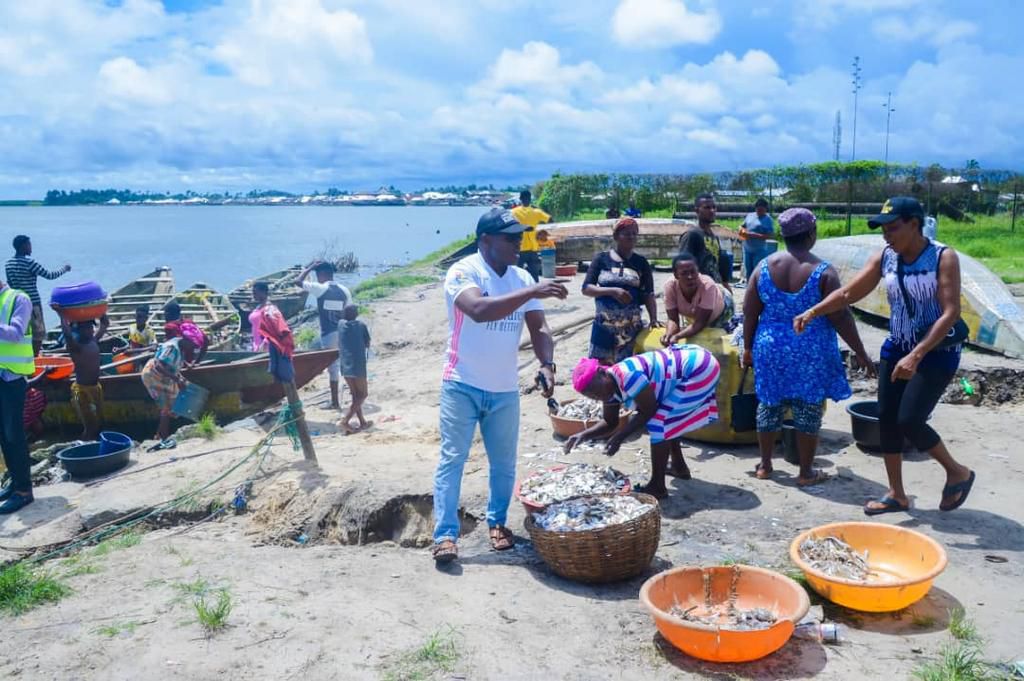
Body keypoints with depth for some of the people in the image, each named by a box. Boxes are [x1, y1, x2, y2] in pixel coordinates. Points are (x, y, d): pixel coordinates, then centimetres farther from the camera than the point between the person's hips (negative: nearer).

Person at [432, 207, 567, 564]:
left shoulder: (522, 277, 4)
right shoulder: (462, 272, -14)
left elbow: (539, 328, 2)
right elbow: (479, 310, -33)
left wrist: (546, 365, -16)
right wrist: (531, 292, -35)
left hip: (505, 388, 5)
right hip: (462, 385, -5)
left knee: (504, 462, 13)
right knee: (452, 458, -2)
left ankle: (498, 522, 31)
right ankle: (445, 534, 4)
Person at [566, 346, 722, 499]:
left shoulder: (627, 375, -28)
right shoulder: (610, 385, 2)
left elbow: (648, 410, -18)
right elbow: (610, 423, 14)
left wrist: (619, 437, -15)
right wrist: (584, 435, 1)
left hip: (700, 369, -10)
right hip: (688, 360, 10)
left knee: (659, 424, -11)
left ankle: (657, 488, -3)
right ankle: (679, 467, 39)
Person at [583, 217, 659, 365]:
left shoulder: (641, 262, 4)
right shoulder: (602, 258, 0)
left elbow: (648, 294, 1)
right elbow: (586, 288, -5)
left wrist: (653, 319, -14)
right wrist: (612, 291, -19)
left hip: (632, 326, 1)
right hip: (604, 325, -1)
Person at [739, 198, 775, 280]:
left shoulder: (768, 219, -5)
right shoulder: (749, 216, 11)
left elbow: (771, 235, -13)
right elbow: (742, 226, 21)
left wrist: (756, 236, -21)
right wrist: (742, 231, -4)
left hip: (759, 250, -6)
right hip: (747, 249, 6)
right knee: (748, 271, 13)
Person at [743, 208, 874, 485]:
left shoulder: (764, 266, -3)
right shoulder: (823, 271, -13)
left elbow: (749, 313, 2)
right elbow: (841, 318, -11)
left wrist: (748, 347, 14)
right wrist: (860, 353, -1)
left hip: (771, 347, 3)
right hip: (811, 352, -3)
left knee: (769, 405, 15)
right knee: (808, 411, 8)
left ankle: (765, 465, 25)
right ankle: (806, 472, 18)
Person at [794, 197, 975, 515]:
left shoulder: (944, 258, -16)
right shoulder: (884, 258, -3)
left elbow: (951, 313, -22)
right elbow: (848, 293, -1)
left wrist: (916, 356, -30)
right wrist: (812, 312, -17)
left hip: (937, 352, -6)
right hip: (896, 348, 6)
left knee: (909, 421, -13)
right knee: (886, 419, 6)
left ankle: (958, 472, 15)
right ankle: (897, 495, 20)